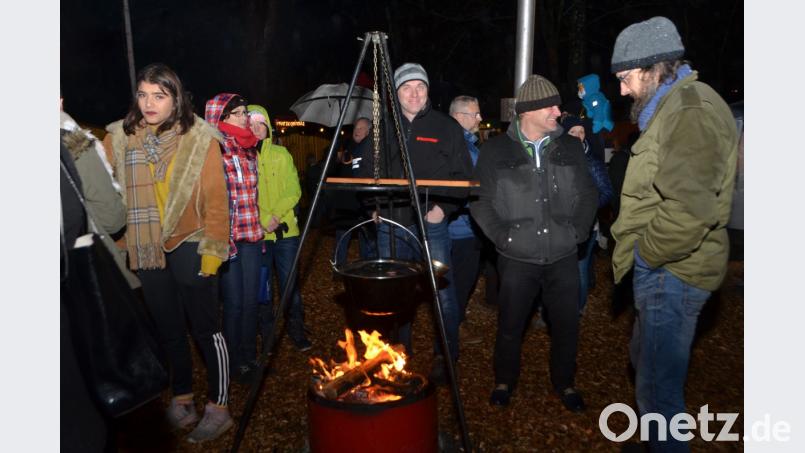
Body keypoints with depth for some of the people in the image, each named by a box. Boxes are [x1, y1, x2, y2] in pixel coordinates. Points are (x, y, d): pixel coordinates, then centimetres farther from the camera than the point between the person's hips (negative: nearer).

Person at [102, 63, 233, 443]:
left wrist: (213, 250, -11)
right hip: (146, 249, 4)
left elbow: (216, 199, -8)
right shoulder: (120, 138, 4)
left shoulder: (200, 138, -7)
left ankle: (218, 409, 15)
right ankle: (182, 400, 32)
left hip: (189, 245, -4)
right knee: (169, 330, 16)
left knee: (205, 329, 1)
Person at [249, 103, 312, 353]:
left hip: (286, 230, 1)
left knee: (290, 284, 5)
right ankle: (267, 335, 20)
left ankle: (297, 330, 21)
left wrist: (276, 215, -13)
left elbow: (293, 191, 1)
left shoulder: (281, 154, 5)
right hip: (256, 234, -1)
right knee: (262, 288, 5)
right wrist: (264, 221, -15)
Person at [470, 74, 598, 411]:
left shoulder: (570, 148, 5)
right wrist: (501, 235, -8)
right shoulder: (496, 150, -3)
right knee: (510, 325, 10)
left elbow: (589, 194, 11)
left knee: (566, 324, 11)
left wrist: (579, 230, 2)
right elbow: (480, 199, -2)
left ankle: (564, 383, 33)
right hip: (517, 258, -2)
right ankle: (504, 382, 32)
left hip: (563, 256, 2)